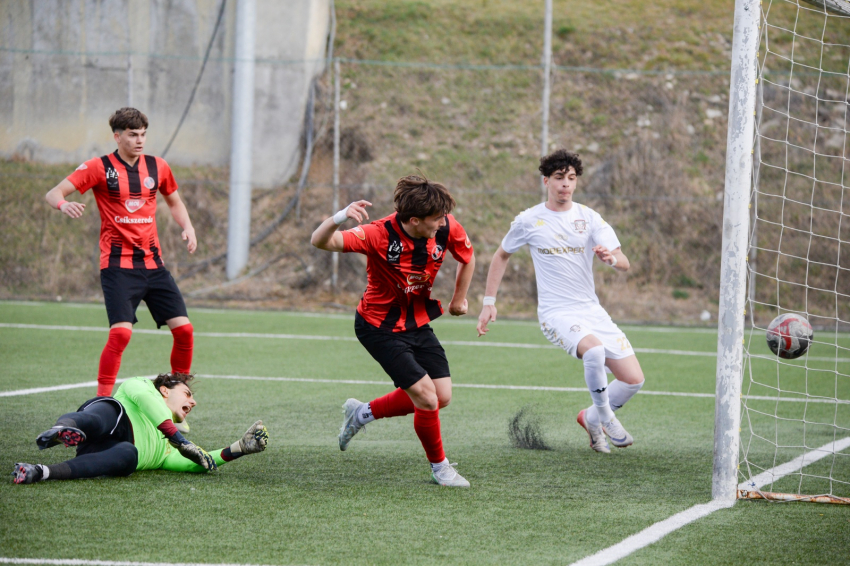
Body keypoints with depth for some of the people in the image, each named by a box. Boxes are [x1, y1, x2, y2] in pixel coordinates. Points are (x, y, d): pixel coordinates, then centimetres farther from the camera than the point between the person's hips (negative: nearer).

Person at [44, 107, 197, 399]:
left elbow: (174, 202, 27)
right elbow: (53, 193, -8)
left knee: (184, 329, -2)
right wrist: (64, 204, -32)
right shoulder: (99, 167, -4)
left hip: (152, 262, 5)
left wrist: (187, 227, 7)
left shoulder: (157, 167, 9)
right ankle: (102, 400, -11)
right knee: (121, 331, -21)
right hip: (118, 263, -5)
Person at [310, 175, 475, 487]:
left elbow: (467, 258, 8)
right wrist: (339, 218, -59)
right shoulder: (381, 235, -30)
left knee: (442, 397, 5)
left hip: (418, 323, 6)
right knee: (426, 396, -13)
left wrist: (459, 298, 16)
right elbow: (320, 242, -40)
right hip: (380, 328, -6)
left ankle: (363, 413, 26)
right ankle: (439, 467, 13)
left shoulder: (448, 229, -15)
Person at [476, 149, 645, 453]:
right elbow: (501, 255, 15)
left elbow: (624, 263, -6)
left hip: (592, 310, 4)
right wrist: (488, 302, 10)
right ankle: (605, 417, -11)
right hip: (556, 312, -4)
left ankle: (591, 418, 25)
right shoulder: (528, 221, -2)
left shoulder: (589, 218, 2)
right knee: (594, 349, -35)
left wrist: (611, 257, -30)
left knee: (633, 379, -3)